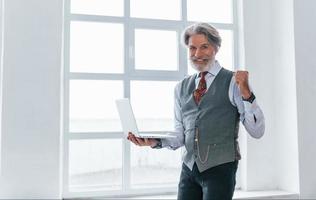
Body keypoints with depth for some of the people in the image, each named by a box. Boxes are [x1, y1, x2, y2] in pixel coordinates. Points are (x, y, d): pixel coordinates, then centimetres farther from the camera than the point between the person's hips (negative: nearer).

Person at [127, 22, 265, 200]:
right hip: (189, 167, 4)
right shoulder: (181, 88, 10)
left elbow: (257, 131, -9)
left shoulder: (233, 82, -3)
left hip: (220, 167, -4)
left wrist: (246, 93, -21)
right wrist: (155, 141, -6)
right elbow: (180, 137, 11)